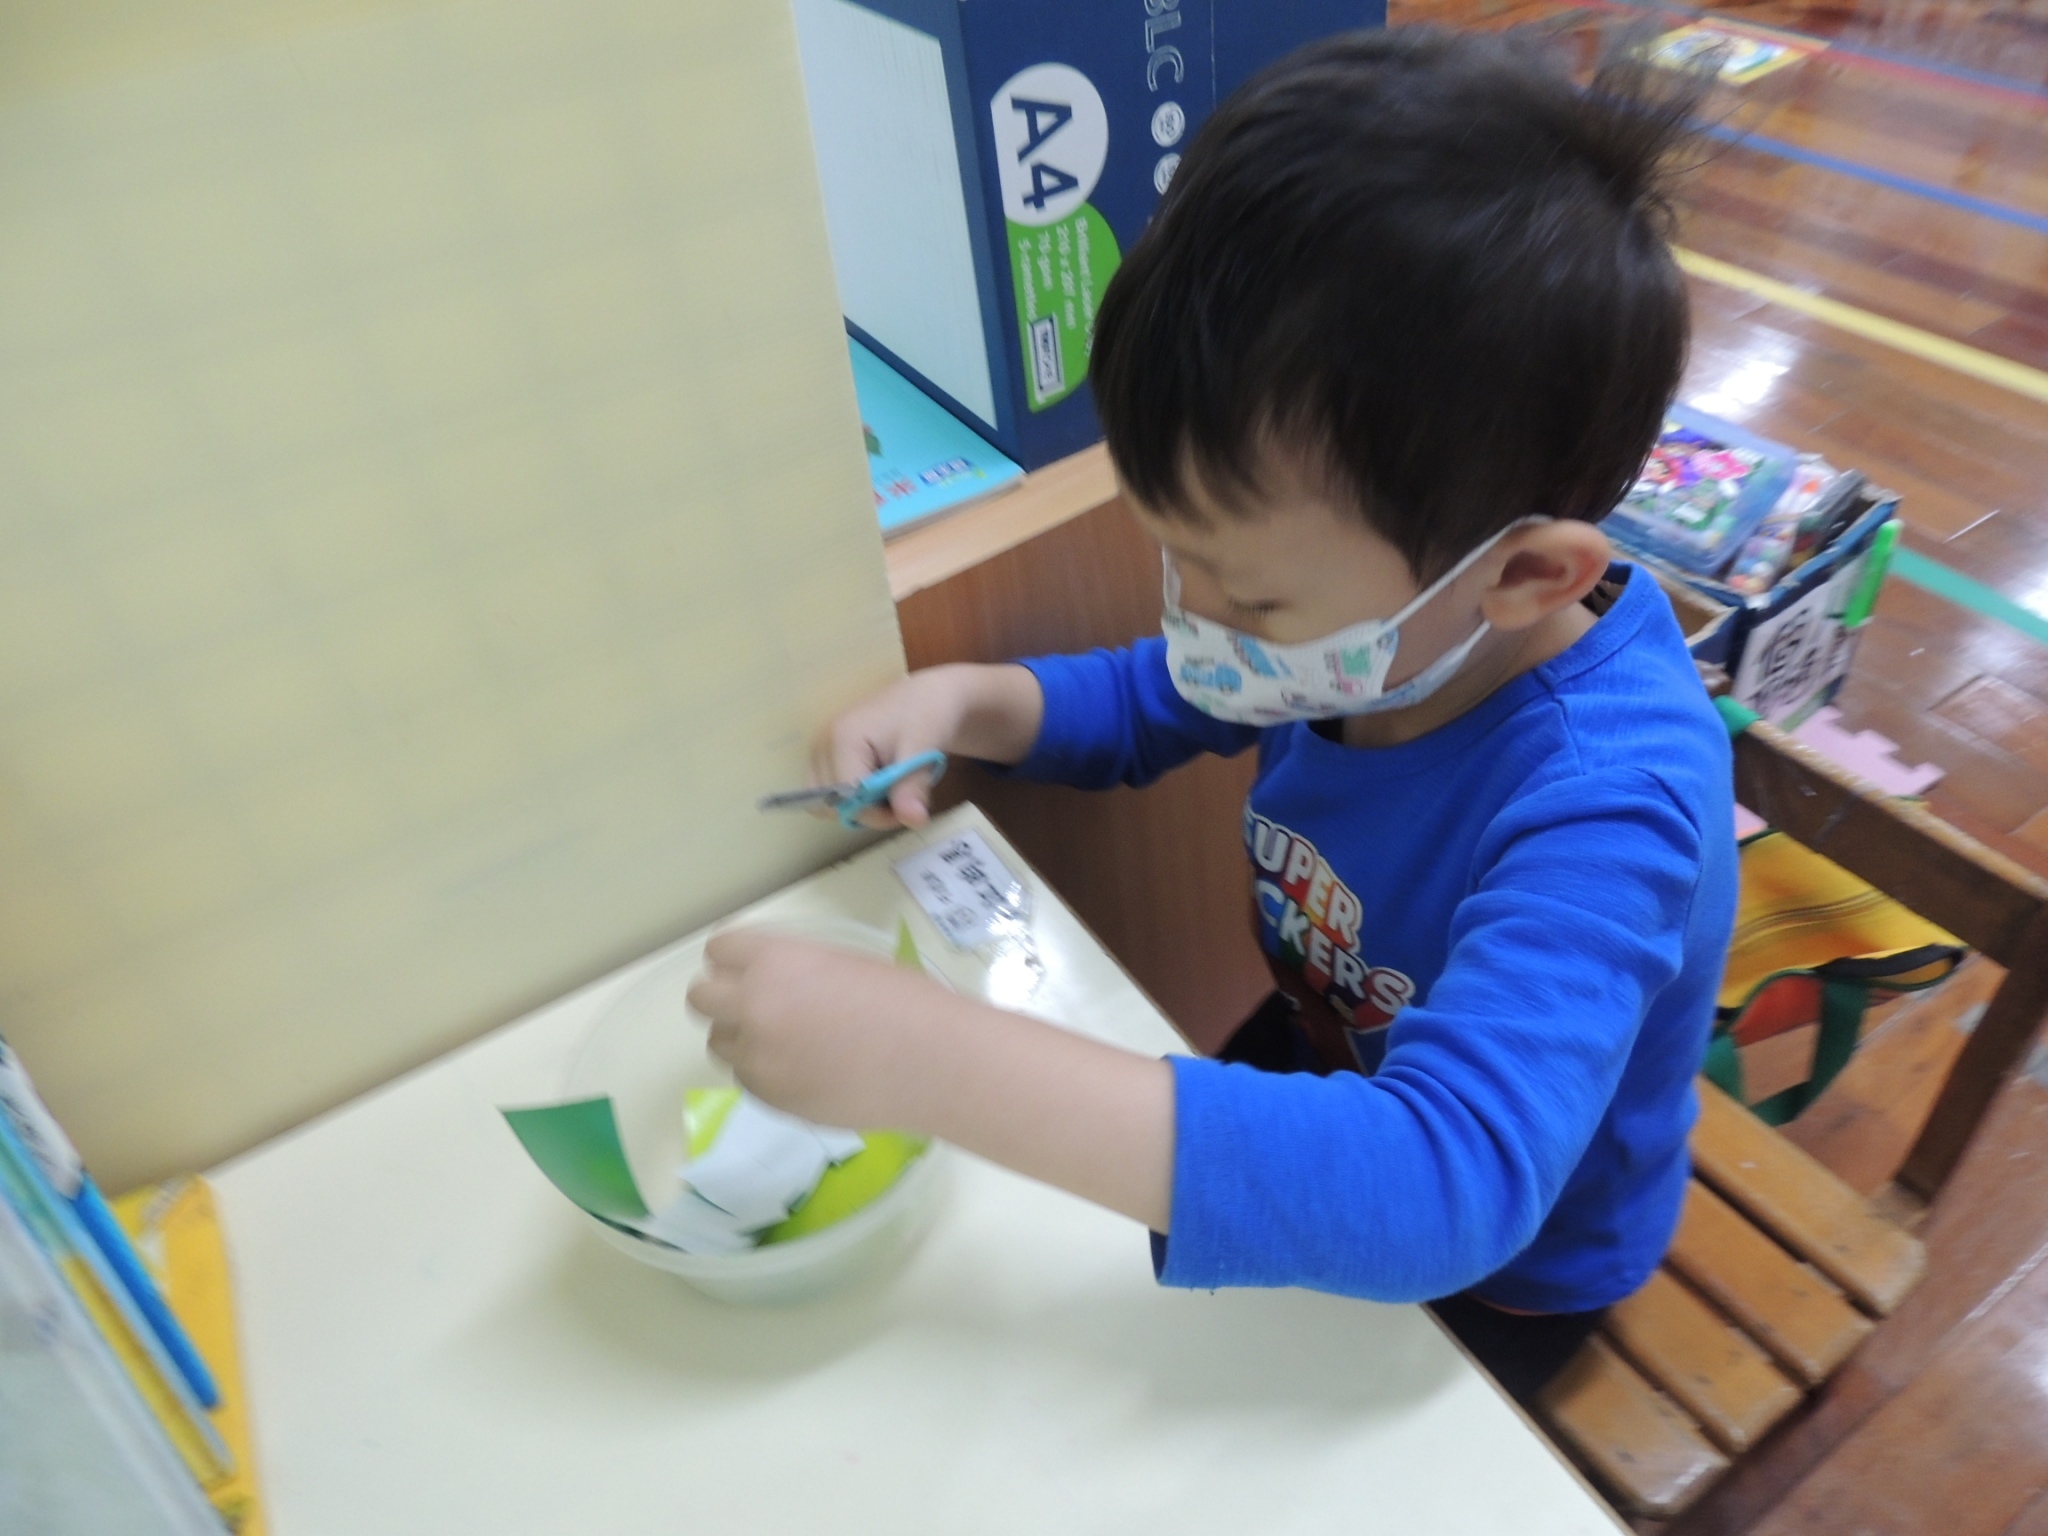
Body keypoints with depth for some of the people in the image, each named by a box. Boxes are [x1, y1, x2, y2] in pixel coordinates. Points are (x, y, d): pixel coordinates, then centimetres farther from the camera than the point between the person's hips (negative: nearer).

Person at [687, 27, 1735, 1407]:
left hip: (1499, 1262, -5)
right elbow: (1148, 704, -1)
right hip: (1331, 1075, 5)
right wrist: (960, 702, -22)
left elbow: (1445, 1188, -51)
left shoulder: (1603, 804, -39)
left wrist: (935, 1062, -53)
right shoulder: (1387, 607, -19)